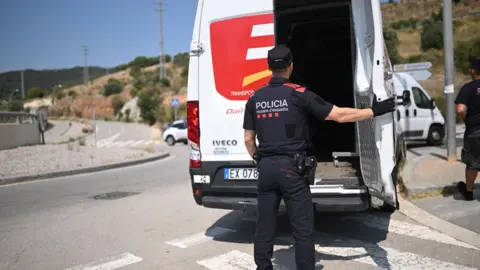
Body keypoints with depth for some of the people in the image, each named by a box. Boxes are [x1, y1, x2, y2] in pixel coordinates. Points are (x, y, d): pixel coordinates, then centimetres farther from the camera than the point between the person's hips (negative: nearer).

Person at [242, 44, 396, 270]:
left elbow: (248, 139, 10)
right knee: (302, 229, 4)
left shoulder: (255, 98, 6)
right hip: (291, 167, -4)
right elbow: (340, 115, -6)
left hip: (266, 167, 5)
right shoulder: (298, 94, -7)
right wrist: (375, 111, 5)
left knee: (265, 225, 14)